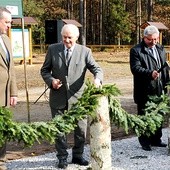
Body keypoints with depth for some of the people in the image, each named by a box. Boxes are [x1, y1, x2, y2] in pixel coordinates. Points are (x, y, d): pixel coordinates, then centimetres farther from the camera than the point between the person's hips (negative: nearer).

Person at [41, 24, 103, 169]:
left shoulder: (85, 51, -2)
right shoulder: (53, 49, 1)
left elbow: (97, 68, -6)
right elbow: (45, 70, 7)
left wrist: (97, 78, -29)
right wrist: (51, 80, -13)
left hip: (78, 97, 0)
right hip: (58, 97, 0)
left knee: (81, 128, 7)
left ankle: (78, 155, 26)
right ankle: (62, 157, 23)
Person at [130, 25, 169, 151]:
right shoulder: (136, 50, -7)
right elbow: (135, 68, -17)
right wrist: (150, 73, -30)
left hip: (159, 90, 6)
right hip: (144, 92, -6)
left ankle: (156, 139, 24)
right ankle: (144, 142, 12)